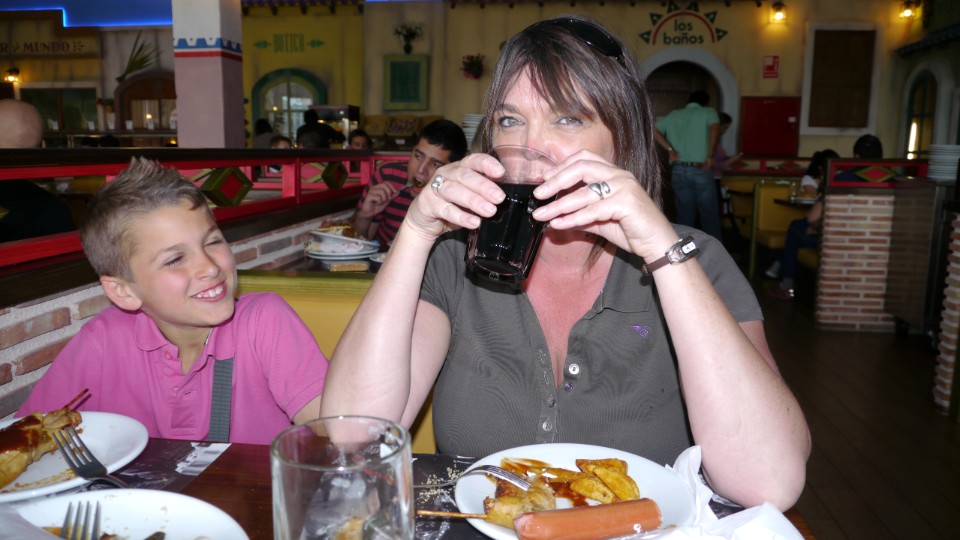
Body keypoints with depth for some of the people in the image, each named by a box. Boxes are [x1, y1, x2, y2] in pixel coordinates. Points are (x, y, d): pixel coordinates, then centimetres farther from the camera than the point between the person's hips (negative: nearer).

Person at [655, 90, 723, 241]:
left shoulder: (673, 115, 16)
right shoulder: (708, 112, 5)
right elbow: (715, 129, -16)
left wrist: (670, 149, 2)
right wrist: (709, 156, -12)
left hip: (679, 171, 3)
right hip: (701, 171, -3)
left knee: (684, 217, 10)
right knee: (710, 216, 6)